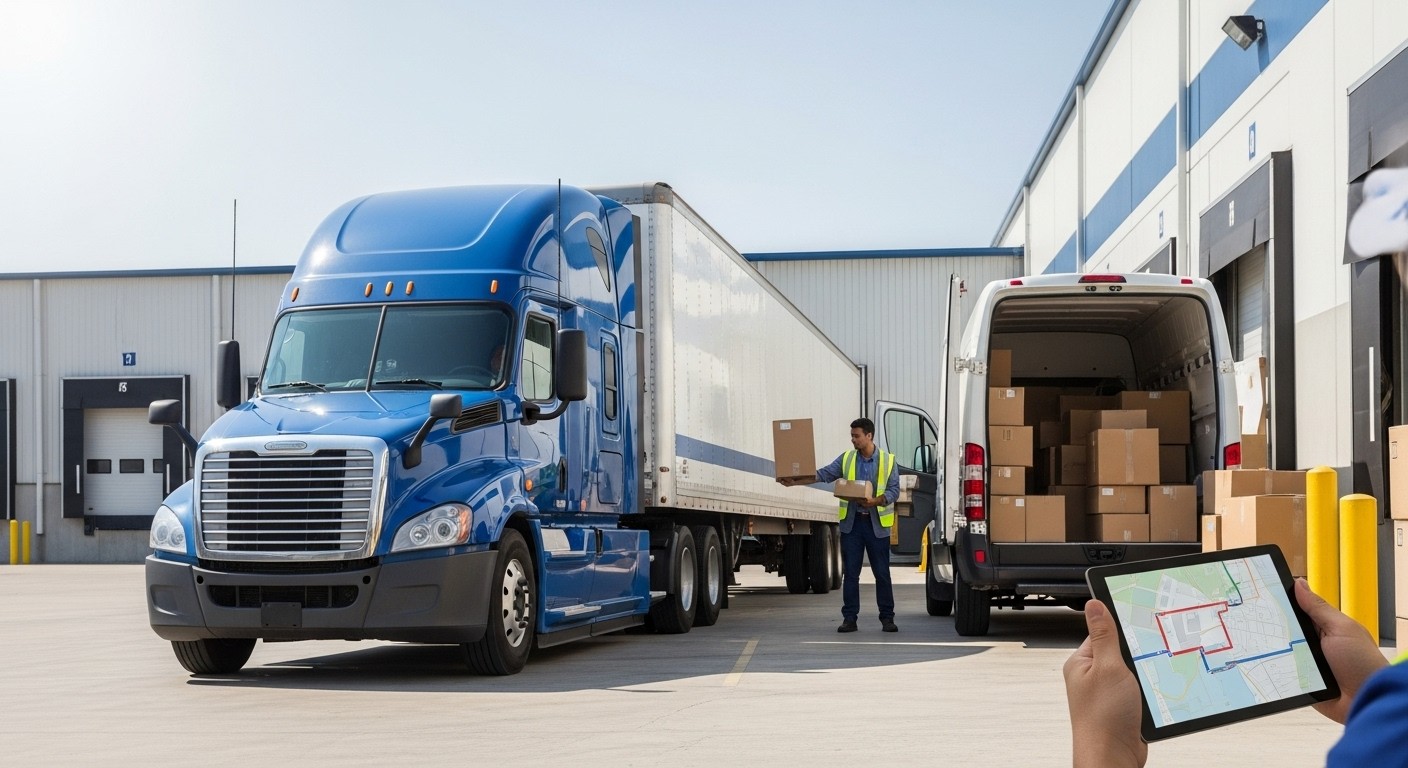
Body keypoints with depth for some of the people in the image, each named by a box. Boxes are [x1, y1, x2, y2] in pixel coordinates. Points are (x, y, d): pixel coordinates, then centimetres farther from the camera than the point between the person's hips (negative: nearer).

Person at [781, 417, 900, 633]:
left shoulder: (888, 461, 0)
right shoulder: (846, 459, 7)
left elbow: (894, 490, -4)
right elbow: (824, 474, -2)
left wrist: (876, 501, -22)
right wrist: (796, 481, -14)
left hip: (877, 523, -2)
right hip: (851, 522, 2)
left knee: (882, 573, 2)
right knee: (850, 573, 2)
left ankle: (887, 618, 11)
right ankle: (849, 618, 7)